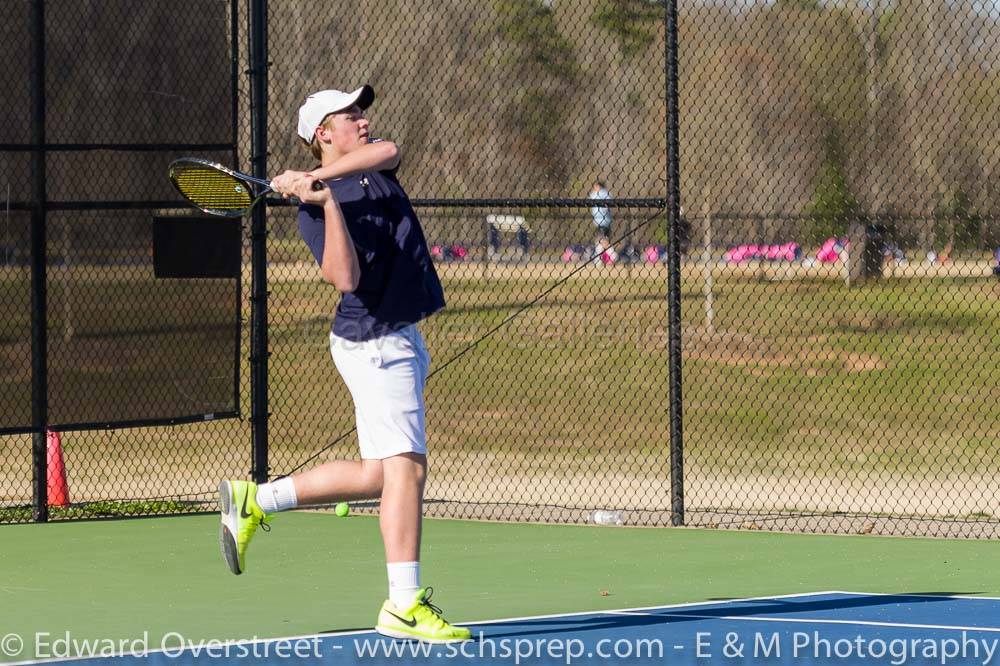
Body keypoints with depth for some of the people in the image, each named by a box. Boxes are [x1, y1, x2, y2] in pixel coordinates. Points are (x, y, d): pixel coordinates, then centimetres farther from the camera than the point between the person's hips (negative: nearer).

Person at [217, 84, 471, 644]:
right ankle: (405, 606, -11)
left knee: (378, 473, 12)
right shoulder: (317, 209, -12)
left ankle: (254, 501, 22)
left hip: (401, 341, 9)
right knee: (407, 467, -12)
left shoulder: (375, 166, 10)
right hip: (373, 342, -9)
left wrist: (319, 176, -26)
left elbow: (389, 150, -16)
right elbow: (347, 278, -25)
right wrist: (326, 199, -31)